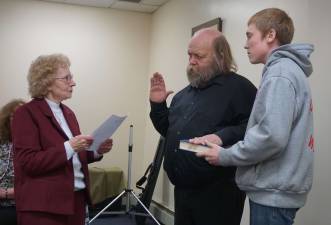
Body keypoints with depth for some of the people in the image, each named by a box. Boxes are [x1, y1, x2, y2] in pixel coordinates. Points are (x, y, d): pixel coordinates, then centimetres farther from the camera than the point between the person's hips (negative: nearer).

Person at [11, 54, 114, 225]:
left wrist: (97, 151, 1)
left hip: (76, 199, 7)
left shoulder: (68, 112, 14)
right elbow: (28, 162, -17)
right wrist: (69, 147, -24)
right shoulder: (26, 113, -9)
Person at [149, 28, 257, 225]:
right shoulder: (185, 94, 16)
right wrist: (158, 105, 10)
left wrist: (223, 136, -30)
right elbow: (170, 131, 23)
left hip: (219, 193, -7)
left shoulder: (239, 87, -9)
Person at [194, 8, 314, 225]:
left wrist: (225, 156, -13)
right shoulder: (291, 70, 15)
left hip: (274, 192, -9)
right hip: (276, 188, 9)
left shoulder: (280, 73, -16)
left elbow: (271, 136, -26)